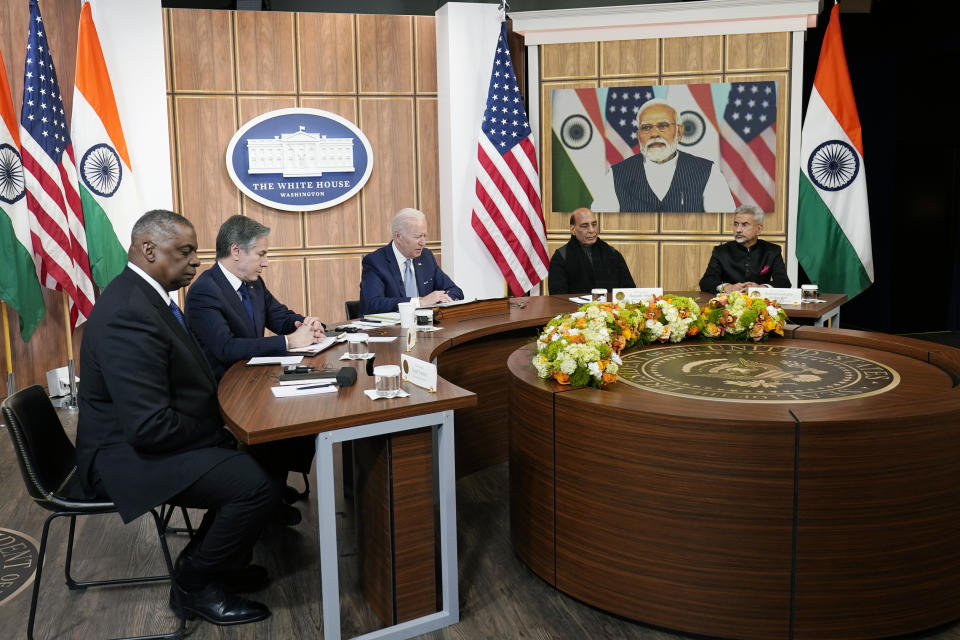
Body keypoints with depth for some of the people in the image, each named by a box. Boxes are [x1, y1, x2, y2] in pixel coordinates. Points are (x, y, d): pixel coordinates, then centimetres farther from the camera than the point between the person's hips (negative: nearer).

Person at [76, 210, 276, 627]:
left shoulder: (144, 295, 6)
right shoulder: (129, 315, -27)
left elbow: (178, 380, 14)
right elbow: (150, 427, -30)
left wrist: (218, 420, -2)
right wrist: (216, 432, -14)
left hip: (142, 435, 11)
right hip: (128, 456, -11)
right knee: (257, 485, -21)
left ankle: (221, 563, 24)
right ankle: (194, 584, 3)